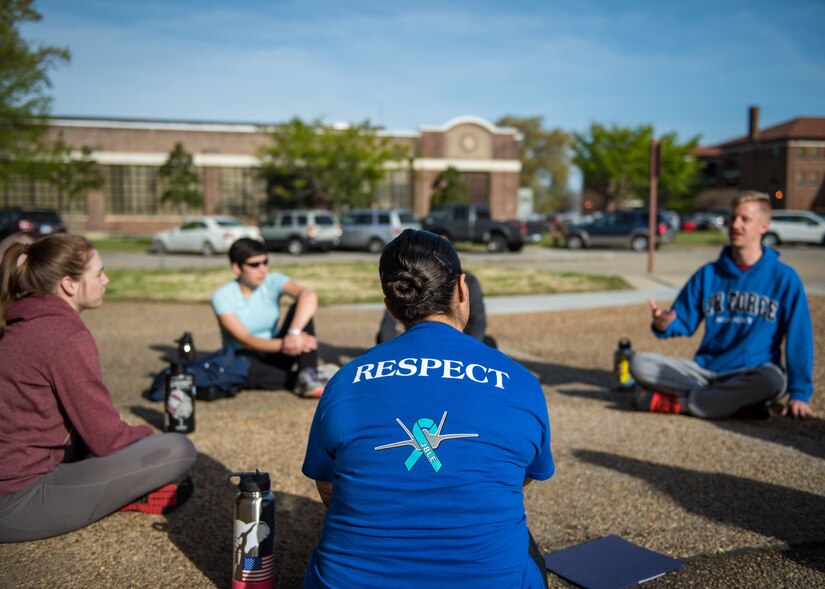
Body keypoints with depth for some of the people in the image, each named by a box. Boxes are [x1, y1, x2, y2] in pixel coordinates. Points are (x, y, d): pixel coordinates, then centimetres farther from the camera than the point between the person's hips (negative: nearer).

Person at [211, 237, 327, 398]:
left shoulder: (273, 281, -10)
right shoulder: (222, 297, -14)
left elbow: (309, 297, -30)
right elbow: (245, 340, -25)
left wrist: (294, 333, -47)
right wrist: (283, 345, -42)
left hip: (274, 355, 3)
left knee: (300, 308, -21)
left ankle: (308, 376, -36)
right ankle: (301, 378, -27)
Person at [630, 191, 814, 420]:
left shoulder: (783, 277, 0)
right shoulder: (708, 274, 11)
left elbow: (800, 338, -3)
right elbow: (684, 323, 10)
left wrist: (799, 393, -10)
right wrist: (663, 325, -15)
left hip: (750, 376, -3)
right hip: (704, 369, 3)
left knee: (773, 380, -39)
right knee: (639, 363, -20)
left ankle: (677, 402, -25)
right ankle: (739, 403, -22)